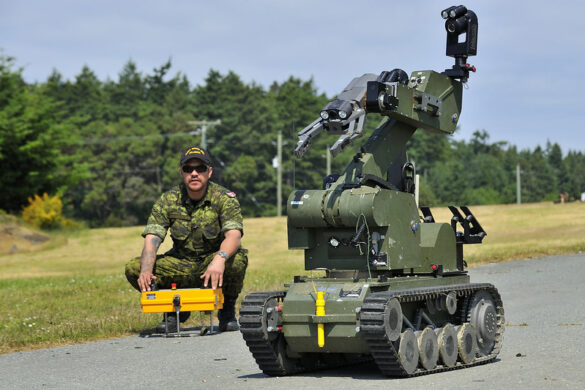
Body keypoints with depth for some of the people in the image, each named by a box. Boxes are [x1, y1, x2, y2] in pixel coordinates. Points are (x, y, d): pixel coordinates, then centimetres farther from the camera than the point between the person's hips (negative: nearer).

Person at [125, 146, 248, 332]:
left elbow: (234, 236, -28)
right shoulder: (168, 201, -5)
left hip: (213, 263, -2)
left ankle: (227, 309, -3)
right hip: (181, 265, 3)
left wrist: (219, 259, -51)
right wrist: (146, 270, -36)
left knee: (237, 259, -37)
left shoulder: (224, 198, -12)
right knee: (133, 269, -18)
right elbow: (151, 239, -14)